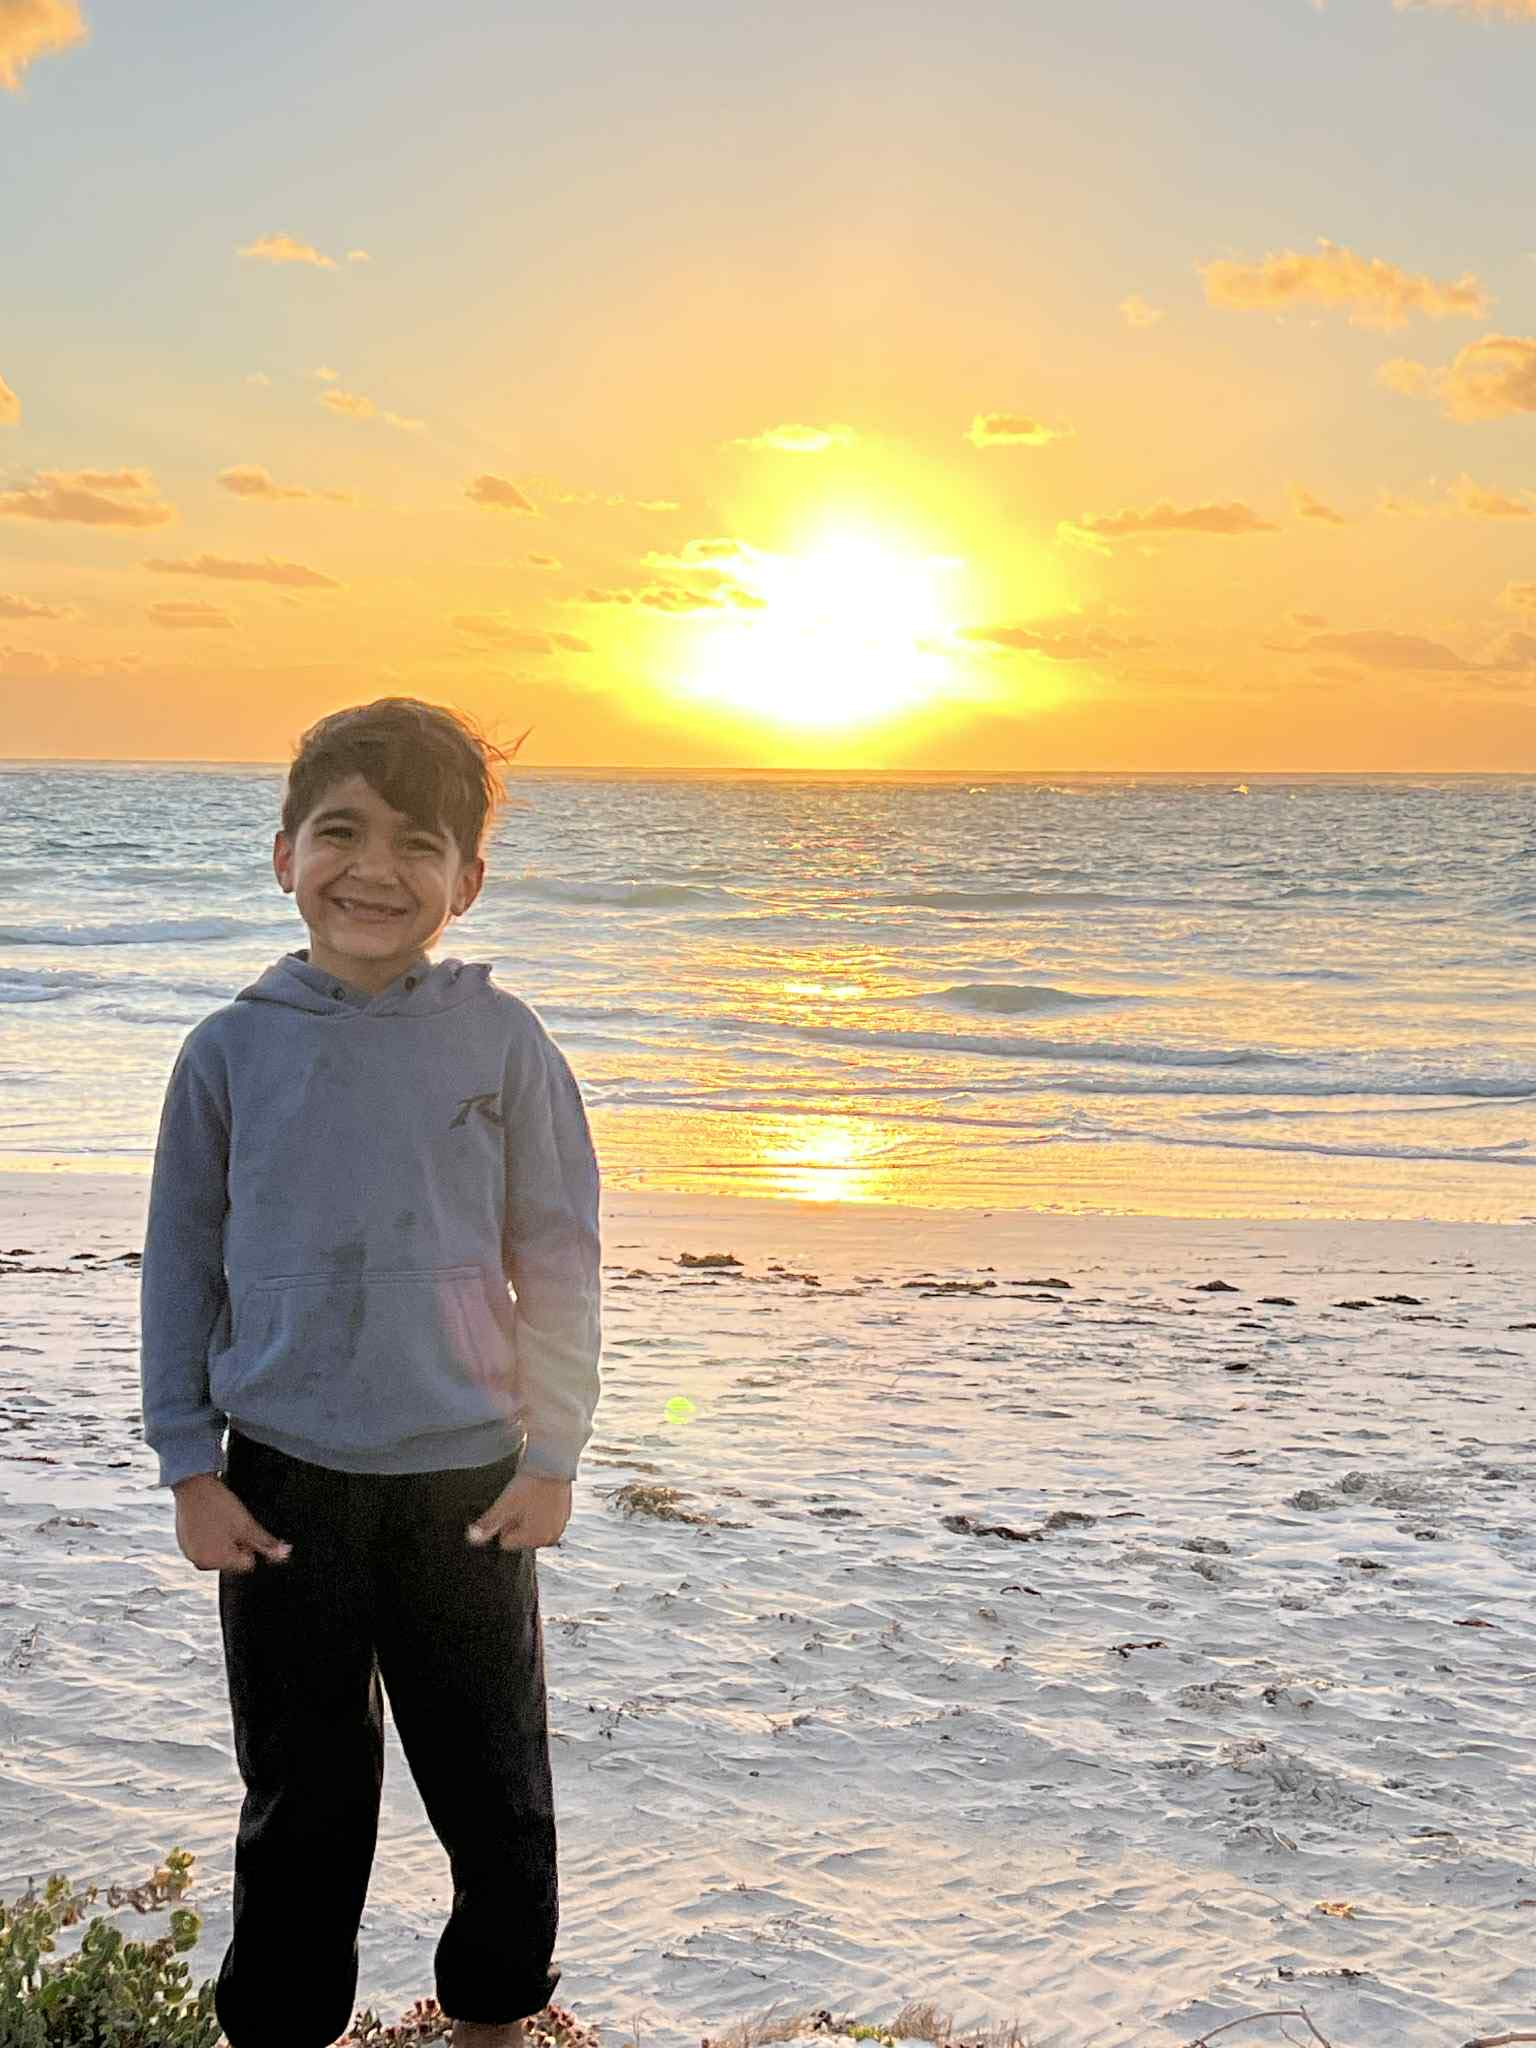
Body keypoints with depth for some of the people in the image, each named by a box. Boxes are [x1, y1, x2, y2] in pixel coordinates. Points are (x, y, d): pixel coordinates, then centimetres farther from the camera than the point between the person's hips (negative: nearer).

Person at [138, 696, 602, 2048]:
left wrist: (552, 1457, -2)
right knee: (302, 1798, 13)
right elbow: (182, 1264, 3)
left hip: (468, 1481, 0)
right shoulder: (234, 1049, -3)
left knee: (498, 1789, 14)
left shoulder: (502, 1045, -5)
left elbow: (558, 1259, 0)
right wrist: (190, 1468, 0)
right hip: (281, 1482, 0)